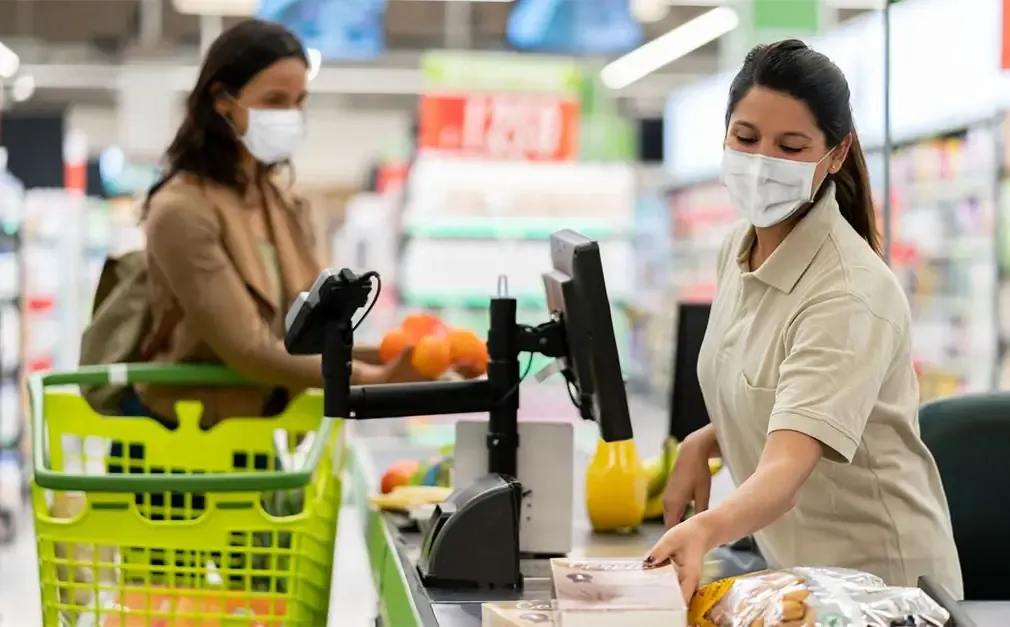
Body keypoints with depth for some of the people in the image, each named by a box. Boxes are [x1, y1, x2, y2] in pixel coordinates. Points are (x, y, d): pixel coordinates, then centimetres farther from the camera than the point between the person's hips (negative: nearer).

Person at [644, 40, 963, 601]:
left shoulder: (849, 295, -25)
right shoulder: (740, 247, -1)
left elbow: (787, 474, -36)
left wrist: (707, 528, -55)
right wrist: (705, 443, -5)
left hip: (879, 582, -7)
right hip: (794, 570, 7)